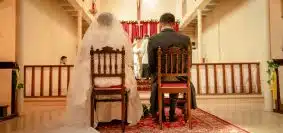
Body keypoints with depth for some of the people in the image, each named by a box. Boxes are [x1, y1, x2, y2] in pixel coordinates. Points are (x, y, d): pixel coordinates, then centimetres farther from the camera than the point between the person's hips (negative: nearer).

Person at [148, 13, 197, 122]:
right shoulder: (185, 38, -7)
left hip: (160, 78, 0)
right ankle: (172, 114, 39)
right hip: (180, 78, 1)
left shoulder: (153, 39, -10)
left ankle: (161, 114, 41)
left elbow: (151, 64, -6)